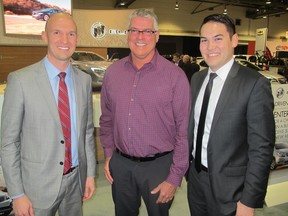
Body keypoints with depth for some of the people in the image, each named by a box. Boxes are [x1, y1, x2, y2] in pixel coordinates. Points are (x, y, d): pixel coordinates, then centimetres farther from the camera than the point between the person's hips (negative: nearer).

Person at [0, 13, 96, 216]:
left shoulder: (84, 80, -1)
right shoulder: (21, 80, -13)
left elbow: (88, 130, 5)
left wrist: (90, 173, 6)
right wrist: (17, 194, -8)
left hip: (76, 179, 4)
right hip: (38, 184, -3)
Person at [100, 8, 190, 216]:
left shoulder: (175, 75, -12)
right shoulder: (113, 72, 1)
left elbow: (184, 130, -10)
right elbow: (107, 118, 10)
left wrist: (174, 177, -9)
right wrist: (109, 154, 8)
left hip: (158, 165, -3)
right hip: (120, 164, 4)